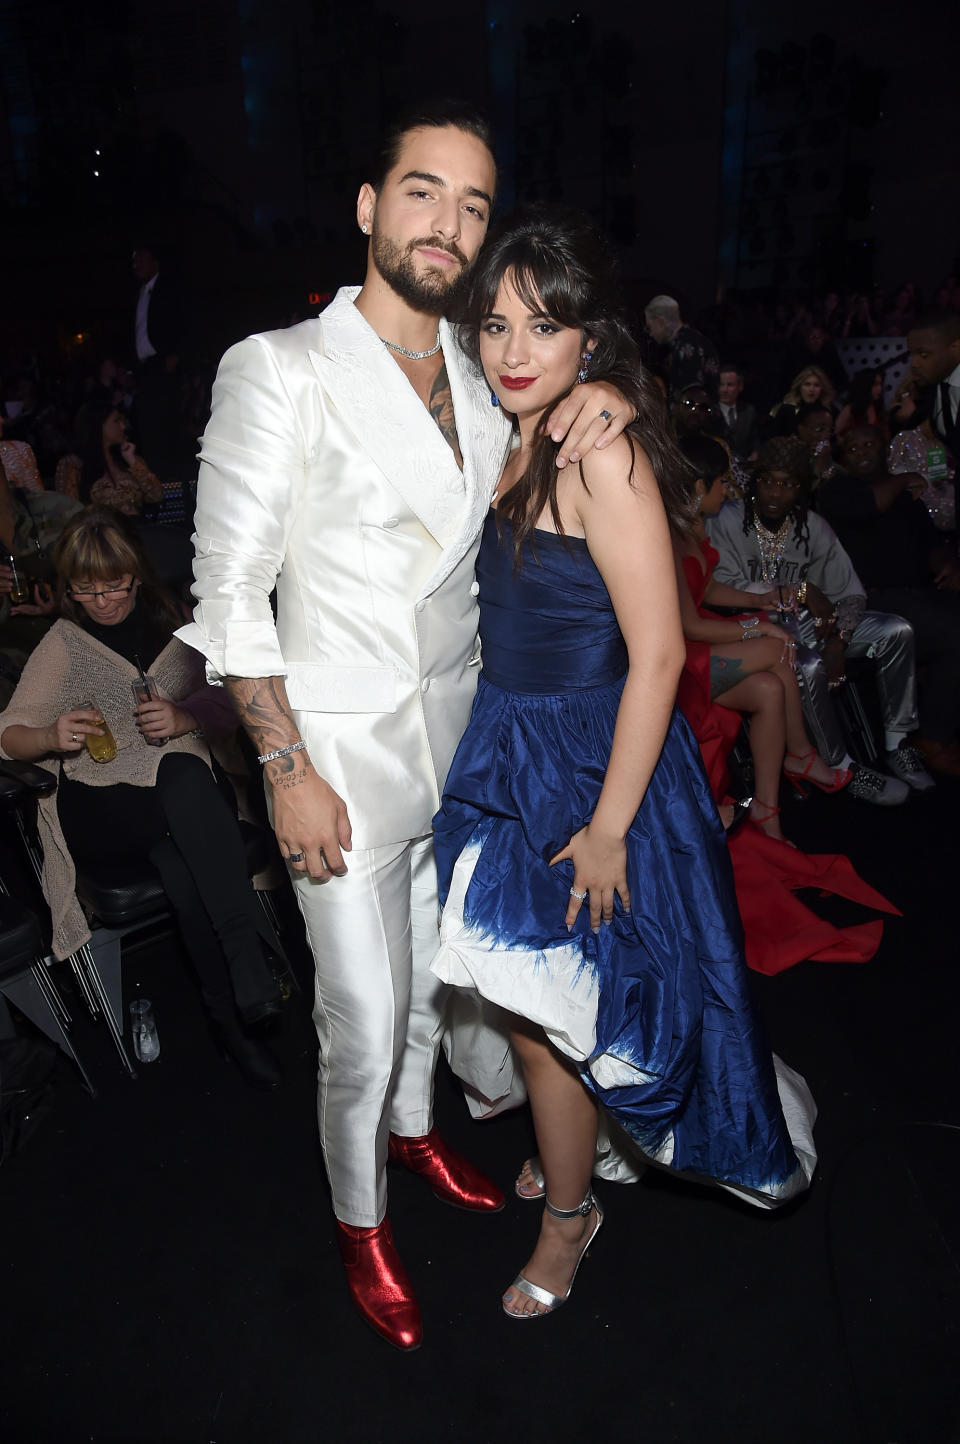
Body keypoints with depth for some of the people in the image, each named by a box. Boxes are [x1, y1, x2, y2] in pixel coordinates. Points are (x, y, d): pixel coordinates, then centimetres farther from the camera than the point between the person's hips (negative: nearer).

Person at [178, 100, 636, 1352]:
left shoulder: (486, 376, 5)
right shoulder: (280, 371, -14)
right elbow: (229, 597, -14)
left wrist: (603, 396, -3)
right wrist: (289, 770, -16)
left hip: (461, 734, 6)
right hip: (344, 752, -5)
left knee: (433, 975, 23)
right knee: (364, 1023, 6)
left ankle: (415, 1130, 52)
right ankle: (360, 1223, 35)